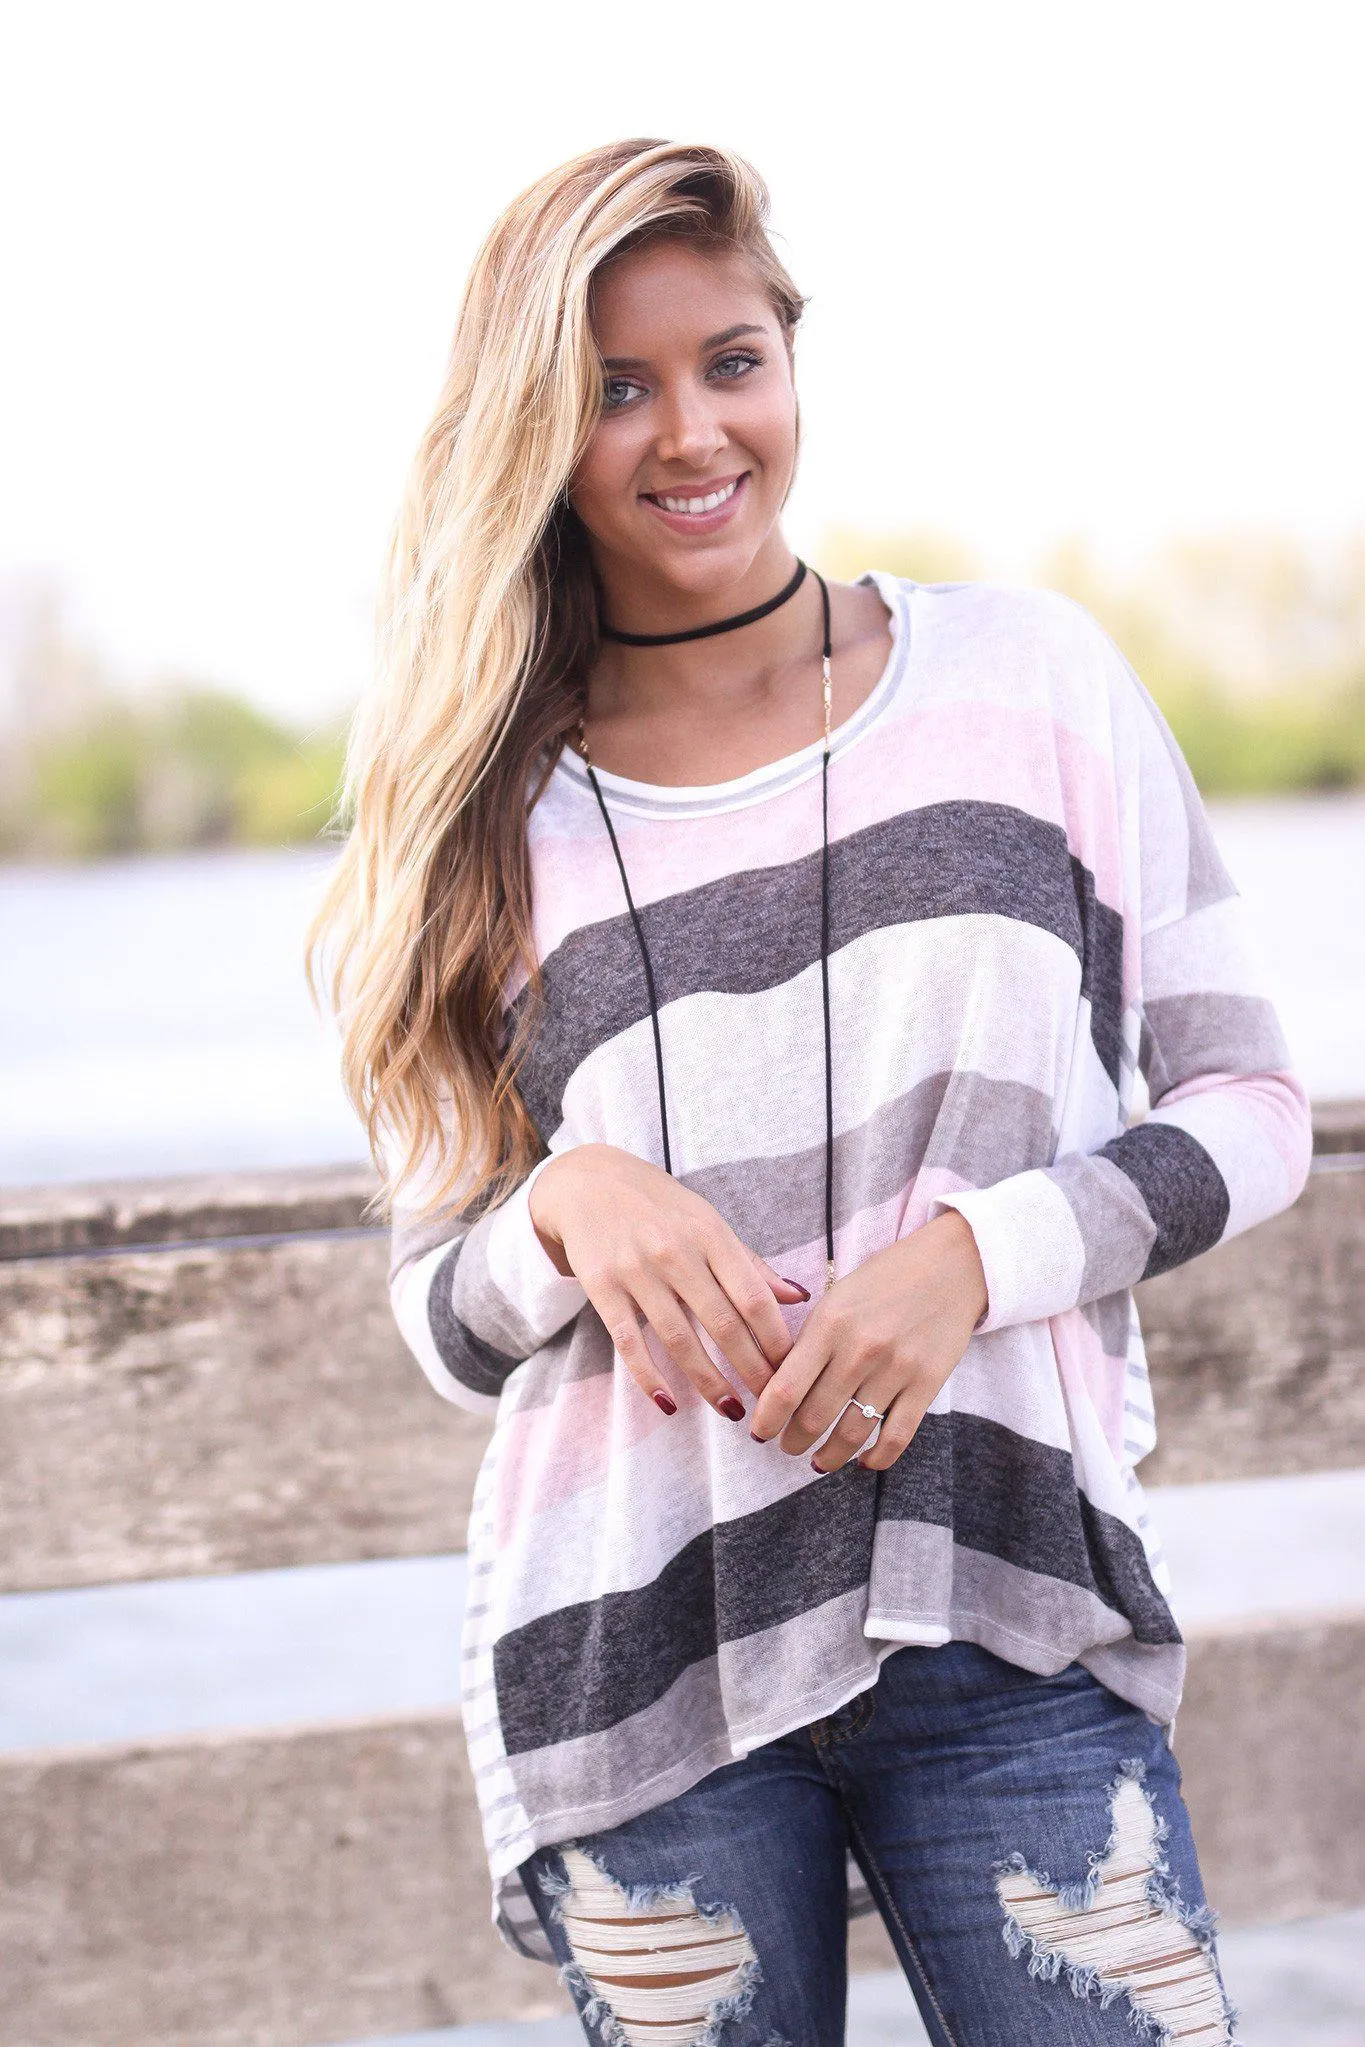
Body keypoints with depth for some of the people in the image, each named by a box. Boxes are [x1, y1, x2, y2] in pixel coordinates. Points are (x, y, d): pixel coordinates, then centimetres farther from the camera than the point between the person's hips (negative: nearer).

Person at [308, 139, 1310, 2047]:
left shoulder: (1026, 675, 3)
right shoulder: (499, 809, 6)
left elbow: (1254, 1104, 5)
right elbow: (448, 1317, 9)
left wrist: (984, 1250, -12)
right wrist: (568, 1209, -13)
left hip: (1011, 1614, -1)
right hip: (640, 1661, 1)